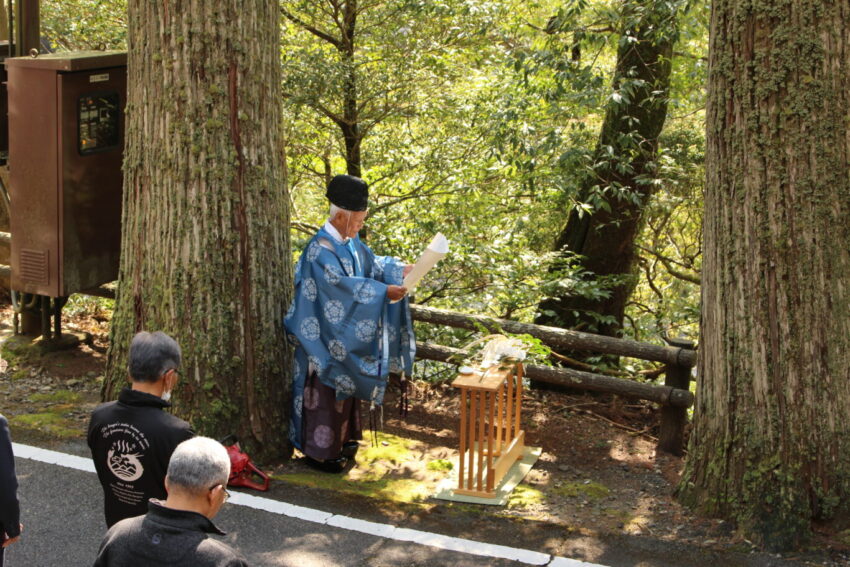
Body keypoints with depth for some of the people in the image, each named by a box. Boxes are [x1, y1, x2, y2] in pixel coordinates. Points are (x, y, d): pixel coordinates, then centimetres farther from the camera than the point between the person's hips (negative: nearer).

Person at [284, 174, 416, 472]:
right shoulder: (321, 248, -22)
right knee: (325, 391, 0)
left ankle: (341, 438, 33)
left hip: (346, 335, 9)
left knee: (345, 387, 19)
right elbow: (341, 284, -30)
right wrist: (383, 291, -32)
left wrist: (400, 269, -2)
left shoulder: (350, 241, 6)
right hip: (325, 337, -9)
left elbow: (371, 263, 14)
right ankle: (320, 451, 10)